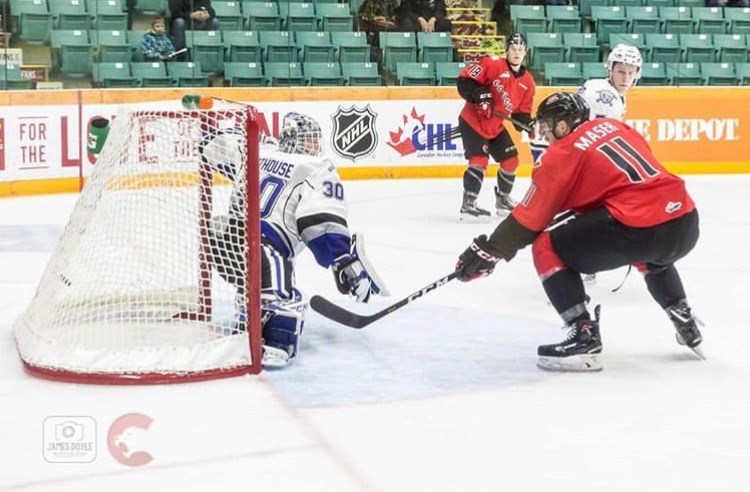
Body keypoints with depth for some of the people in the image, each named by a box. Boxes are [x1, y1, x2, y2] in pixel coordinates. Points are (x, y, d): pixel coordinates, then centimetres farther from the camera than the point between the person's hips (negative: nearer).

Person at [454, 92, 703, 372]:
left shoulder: (561, 155, 2)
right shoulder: (614, 126, 20)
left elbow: (529, 218, 4)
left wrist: (489, 252, 11)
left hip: (640, 227, -8)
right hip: (687, 223, 8)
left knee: (548, 249, 4)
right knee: (651, 254, 43)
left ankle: (584, 337, -1)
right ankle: (686, 325, 38)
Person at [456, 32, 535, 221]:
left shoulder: (527, 81, 3)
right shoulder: (492, 64, -17)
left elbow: (522, 112, 8)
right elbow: (463, 80, -17)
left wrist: (528, 125, -12)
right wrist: (477, 94, -32)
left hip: (496, 127, 7)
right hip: (473, 121, -7)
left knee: (511, 161, 9)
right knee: (479, 161, -18)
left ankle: (502, 199, 31)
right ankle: (468, 204, -14)